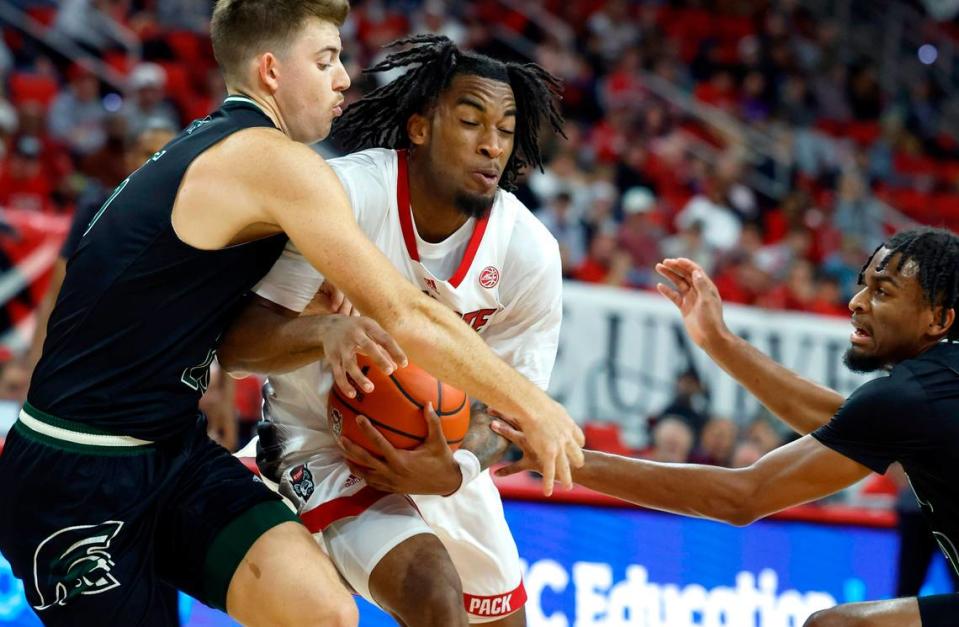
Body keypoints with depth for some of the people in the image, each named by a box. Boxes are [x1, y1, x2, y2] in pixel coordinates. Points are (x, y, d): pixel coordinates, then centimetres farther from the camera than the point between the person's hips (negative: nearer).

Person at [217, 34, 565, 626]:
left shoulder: (531, 251, -16)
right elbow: (237, 343, -27)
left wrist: (454, 470, -31)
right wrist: (327, 331, -48)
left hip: (439, 447, 5)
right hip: (325, 441, -5)